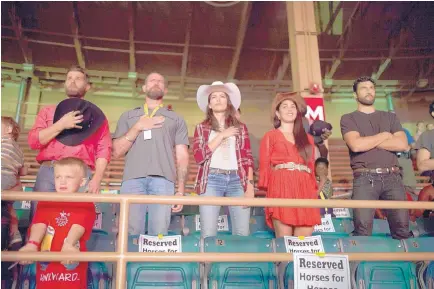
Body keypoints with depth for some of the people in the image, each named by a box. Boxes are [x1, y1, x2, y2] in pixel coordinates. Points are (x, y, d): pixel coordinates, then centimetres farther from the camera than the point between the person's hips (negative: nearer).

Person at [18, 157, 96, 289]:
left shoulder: (86, 205, 0)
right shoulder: (45, 202, 9)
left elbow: (78, 226, -16)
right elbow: (39, 223, -7)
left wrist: (69, 245, -34)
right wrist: (32, 244, -26)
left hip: (73, 264, -3)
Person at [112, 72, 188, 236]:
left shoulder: (176, 119, 22)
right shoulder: (128, 116, 24)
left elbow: (182, 157, 13)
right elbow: (117, 152, 14)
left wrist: (181, 190, 1)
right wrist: (137, 127, 3)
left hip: (163, 180, 0)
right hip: (132, 179, 1)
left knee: (159, 234, -9)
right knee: (131, 233, -8)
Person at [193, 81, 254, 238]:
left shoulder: (240, 127, 17)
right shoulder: (202, 128, 13)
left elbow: (247, 158, 9)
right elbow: (199, 156, -1)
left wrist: (250, 185, -2)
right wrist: (221, 135, -2)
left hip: (237, 180, 2)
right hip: (211, 180, -1)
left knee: (242, 234, -4)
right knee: (208, 234, -7)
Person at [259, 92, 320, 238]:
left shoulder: (307, 138, 24)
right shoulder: (270, 136, 14)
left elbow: (311, 167, 20)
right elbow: (264, 165, 6)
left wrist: (314, 191, 9)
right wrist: (267, 189, -7)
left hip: (305, 190, 4)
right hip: (280, 188, -3)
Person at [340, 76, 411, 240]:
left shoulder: (390, 117, 20)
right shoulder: (348, 119, 10)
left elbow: (402, 144, 3)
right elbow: (356, 145, -10)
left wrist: (368, 141, -2)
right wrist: (385, 135, 3)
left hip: (392, 177, 3)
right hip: (365, 178, -3)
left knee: (402, 227, -2)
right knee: (363, 228, -11)